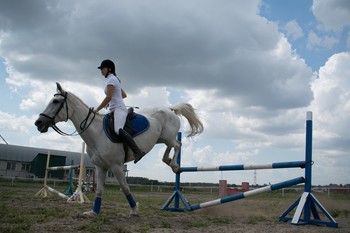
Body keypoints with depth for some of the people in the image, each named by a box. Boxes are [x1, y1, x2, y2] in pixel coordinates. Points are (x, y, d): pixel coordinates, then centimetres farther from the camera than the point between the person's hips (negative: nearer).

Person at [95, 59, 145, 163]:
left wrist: (97, 110, -13)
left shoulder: (111, 79, -6)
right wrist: (111, 103, 25)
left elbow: (108, 97, -17)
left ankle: (138, 152, -44)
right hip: (115, 109, 11)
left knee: (118, 129, -32)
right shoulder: (114, 79, 24)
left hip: (119, 109, -11)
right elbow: (124, 95, 31)